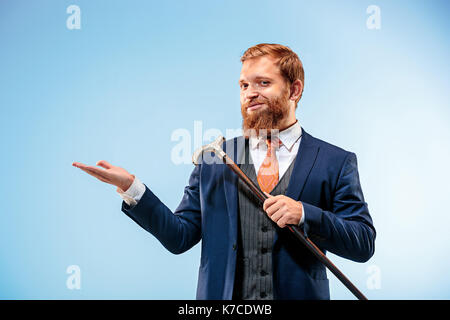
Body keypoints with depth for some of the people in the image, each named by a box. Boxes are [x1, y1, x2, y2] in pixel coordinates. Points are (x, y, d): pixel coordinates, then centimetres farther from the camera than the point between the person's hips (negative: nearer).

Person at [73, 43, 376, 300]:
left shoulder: (336, 162, 0)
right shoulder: (212, 160, 5)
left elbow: (364, 244, -5)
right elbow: (180, 236, 2)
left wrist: (304, 214, -19)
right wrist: (132, 187, -9)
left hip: (300, 294, -1)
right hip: (221, 297, 1)